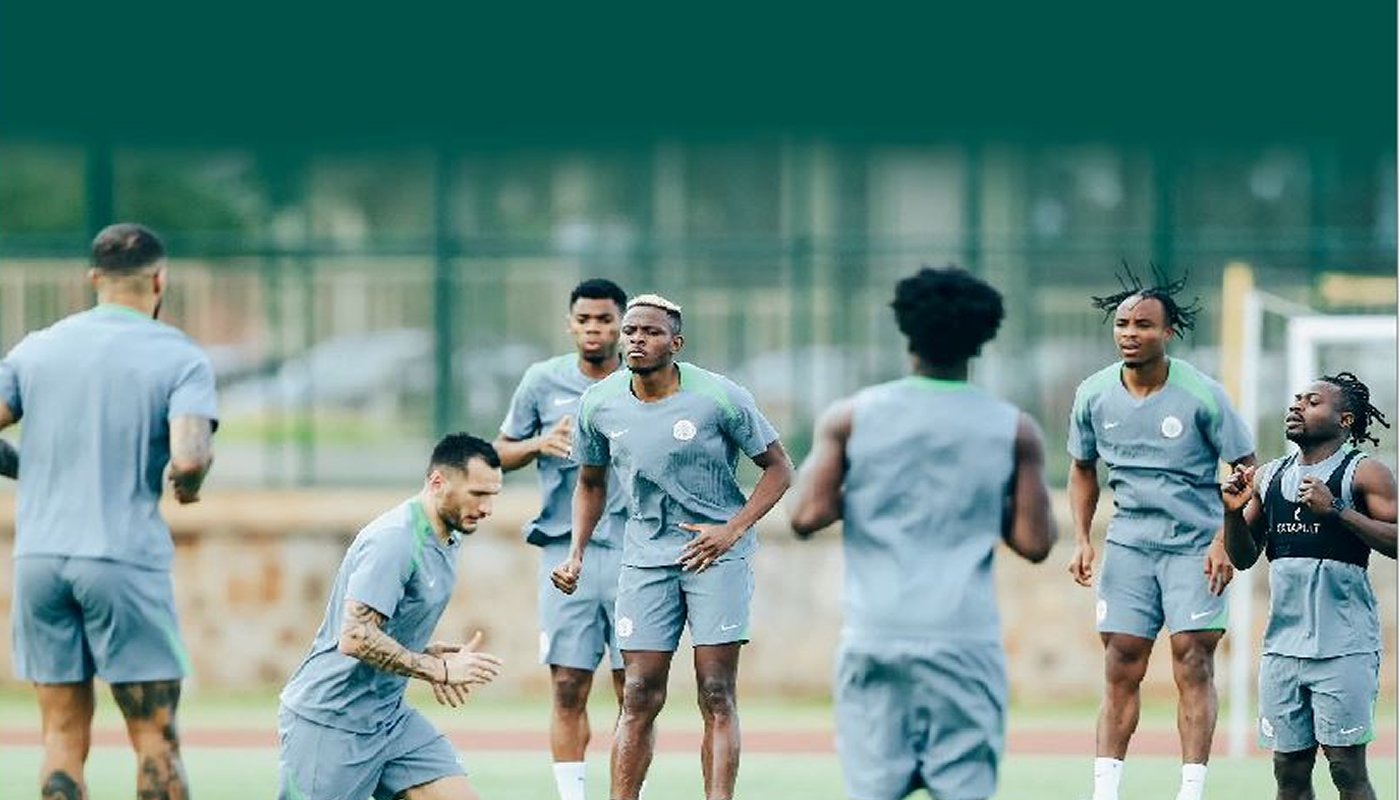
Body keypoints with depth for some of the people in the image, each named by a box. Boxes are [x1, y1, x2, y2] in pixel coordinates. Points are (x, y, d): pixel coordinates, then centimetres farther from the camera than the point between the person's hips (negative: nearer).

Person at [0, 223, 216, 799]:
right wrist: (186, 487, 4)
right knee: (155, 740, 1)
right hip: (126, 558, -4)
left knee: (63, 735, 8)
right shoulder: (180, 357, -3)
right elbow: (190, 457, -17)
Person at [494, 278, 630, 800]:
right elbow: (502, 453, 14)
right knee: (568, 687, -2)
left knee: (634, 688, -2)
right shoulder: (543, 381, 7)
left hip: (632, 549, -1)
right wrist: (539, 445, -6)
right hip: (565, 547, 1)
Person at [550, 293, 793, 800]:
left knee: (716, 696, -8)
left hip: (717, 552, -3)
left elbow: (778, 468, -2)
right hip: (646, 556, 3)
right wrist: (576, 554, 6)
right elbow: (591, 483, 17)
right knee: (640, 697, -1)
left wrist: (732, 530, -13)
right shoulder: (599, 405, 0)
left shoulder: (720, 398, -12)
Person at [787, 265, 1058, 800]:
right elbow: (1034, 542, 0)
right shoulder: (1014, 431, 1)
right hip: (965, 640, -1)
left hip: (874, 637, 1)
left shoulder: (850, 419, 0)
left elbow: (807, 515, -5)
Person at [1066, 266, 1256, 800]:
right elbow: (1083, 468, 16)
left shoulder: (1201, 396, -11)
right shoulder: (1094, 395, 0)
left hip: (1195, 545, -3)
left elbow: (1247, 473, -4)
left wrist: (1226, 541, -13)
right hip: (1128, 544, 3)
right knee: (1120, 669, 0)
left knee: (1193, 663, -9)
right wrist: (1082, 541, 7)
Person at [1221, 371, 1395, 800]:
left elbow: (1395, 542, -12)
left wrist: (1335, 510, -20)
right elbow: (1244, 558, 19)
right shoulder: (1269, 476, 16)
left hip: (1343, 646, -6)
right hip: (1283, 645, 6)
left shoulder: (1364, 473, -2)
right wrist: (1234, 512, 0)